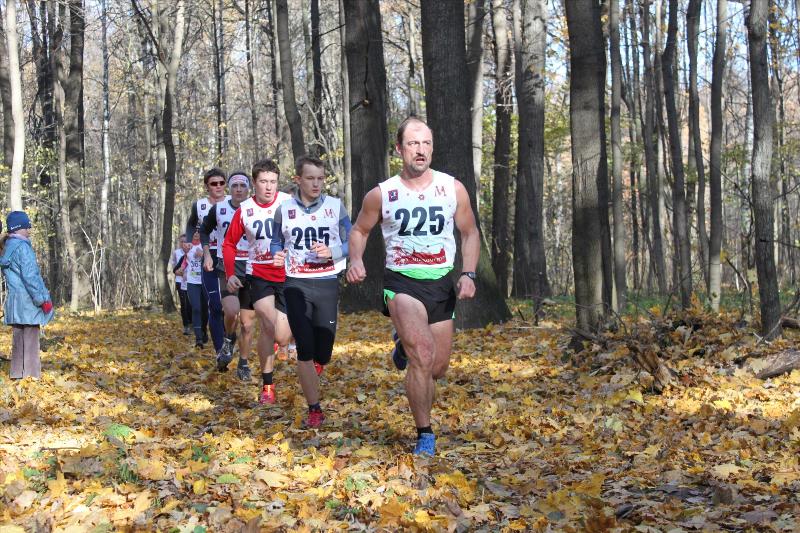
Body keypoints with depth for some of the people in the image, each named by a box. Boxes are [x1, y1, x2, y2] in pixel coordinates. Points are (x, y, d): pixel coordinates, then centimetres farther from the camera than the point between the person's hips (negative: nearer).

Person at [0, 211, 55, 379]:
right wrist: (43, 299, -12)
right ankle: (31, 374, -5)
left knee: (18, 337, 12)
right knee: (30, 338, -5)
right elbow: (30, 276, -18)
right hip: (27, 301, -9)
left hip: (14, 301, 9)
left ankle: (17, 372, 16)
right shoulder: (22, 247, -14)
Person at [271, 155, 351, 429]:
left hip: (327, 284, 0)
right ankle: (314, 410, 2)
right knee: (305, 348, -8)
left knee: (323, 353, 2)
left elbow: (351, 243, 3)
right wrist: (277, 255, -8)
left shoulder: (336, 206, 1)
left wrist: (331, 252, -17)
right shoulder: (284, 209, 3)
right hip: (296, 285, 0)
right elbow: (276, 242, 15)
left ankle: (315, 364, 41)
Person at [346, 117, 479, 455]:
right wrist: (355, 261, -8)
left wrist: (468, 274, -2)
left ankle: (406, 350, 45)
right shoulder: (381, 195, -2)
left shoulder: (453, 189, 2)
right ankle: (425, 435, -12)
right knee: (423, 355, -25)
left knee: (437, 369, 10)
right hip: (401, 283, -3)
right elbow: (359, 230, 12)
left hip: (442, 284, 3)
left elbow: (470, 233, 12)